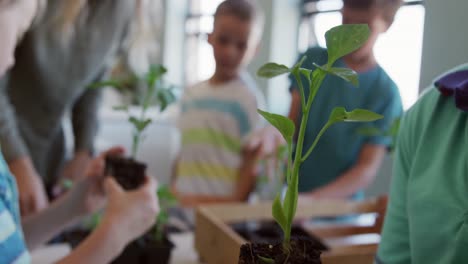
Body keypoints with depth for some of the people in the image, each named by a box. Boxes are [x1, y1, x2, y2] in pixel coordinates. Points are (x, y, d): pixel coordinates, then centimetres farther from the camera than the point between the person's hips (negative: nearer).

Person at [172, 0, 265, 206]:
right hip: (185, 204, 5)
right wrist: (174, 195, 12)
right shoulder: (190, 95, 9)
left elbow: (252, 164, -9)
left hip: (221, 206, -5)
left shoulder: (247, 99, -9)